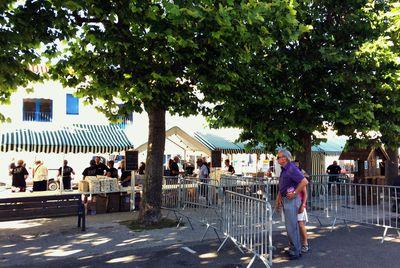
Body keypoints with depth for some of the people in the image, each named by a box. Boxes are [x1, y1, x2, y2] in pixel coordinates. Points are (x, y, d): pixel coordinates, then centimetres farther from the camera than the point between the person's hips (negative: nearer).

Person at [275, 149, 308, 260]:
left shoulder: (291, 169, -18)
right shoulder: (284, 170, 12)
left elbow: (304, 181, -26)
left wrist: (294, 193, -20)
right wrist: (278, 200, 21)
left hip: (291, 200, -10)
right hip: (285, 200, 10)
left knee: (291, 226, -3)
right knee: (293, 226, 17)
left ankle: (296, 251, 9)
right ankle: (297, 249, 28)